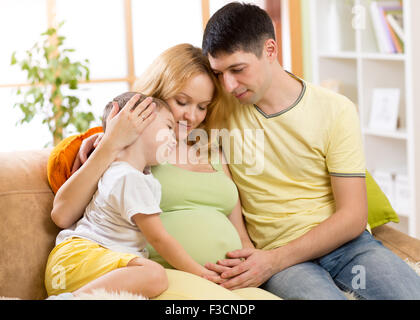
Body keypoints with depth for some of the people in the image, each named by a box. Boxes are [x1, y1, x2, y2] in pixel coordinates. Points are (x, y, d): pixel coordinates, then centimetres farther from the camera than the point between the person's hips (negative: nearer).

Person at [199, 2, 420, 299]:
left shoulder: (336, 111, -1)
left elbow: (353, 218, -3)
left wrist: (273, 261, -14)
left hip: (346, 242, 1)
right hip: (273, 256, -1)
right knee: (324, 296, -34)